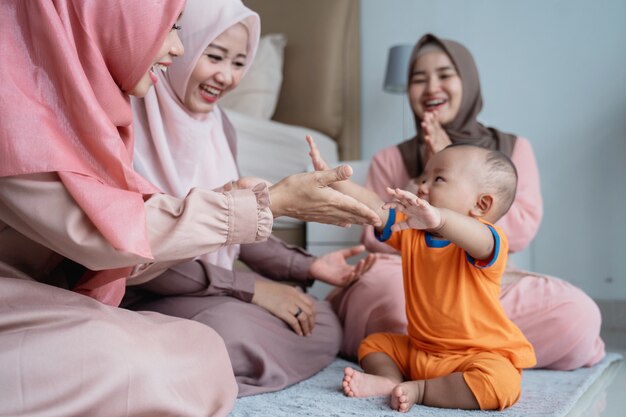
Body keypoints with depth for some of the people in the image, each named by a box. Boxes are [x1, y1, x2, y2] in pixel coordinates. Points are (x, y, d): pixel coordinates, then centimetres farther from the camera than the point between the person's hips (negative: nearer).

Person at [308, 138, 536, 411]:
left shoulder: (486, 241, -20)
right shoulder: (411, 231, 3)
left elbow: (476, 238, -44)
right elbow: (371, 206, -3)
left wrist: (439, 218, -65)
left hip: (479, 355, -6)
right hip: (419, 351, 7)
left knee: (500, 383, -35)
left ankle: (419, 389, -18)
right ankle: (391, 380, -12)